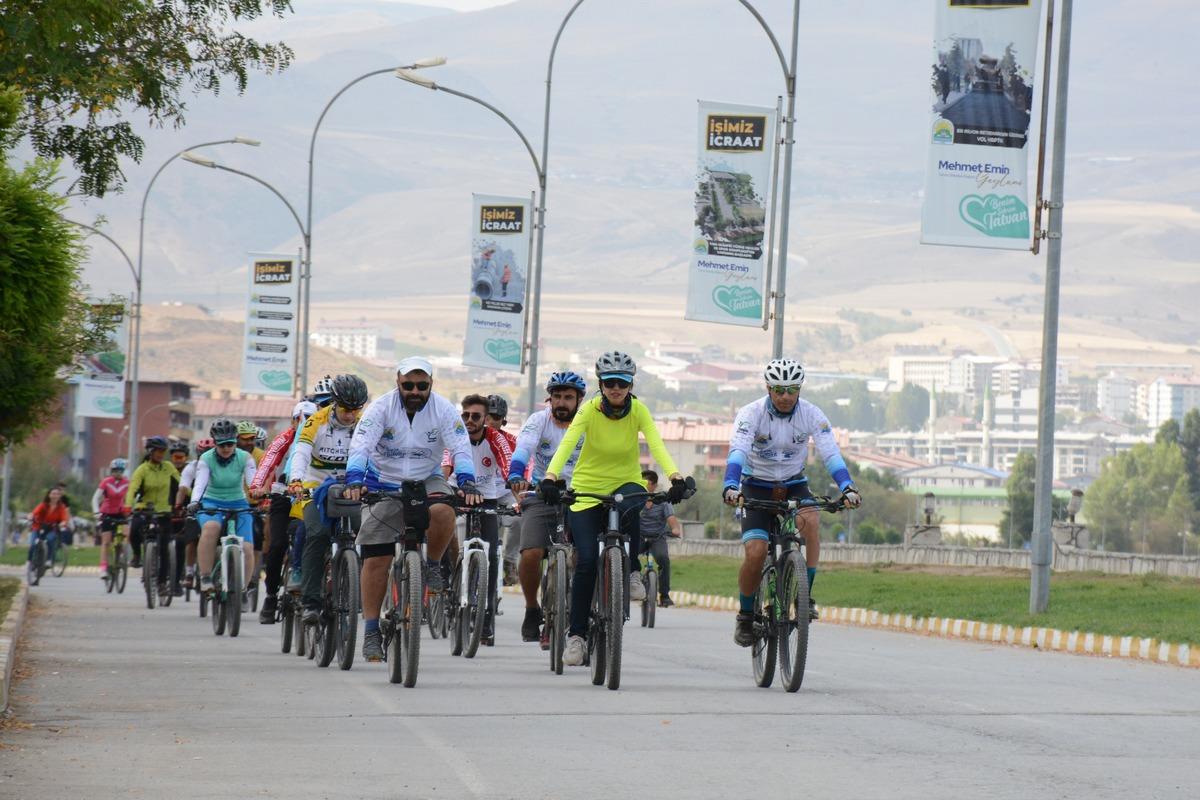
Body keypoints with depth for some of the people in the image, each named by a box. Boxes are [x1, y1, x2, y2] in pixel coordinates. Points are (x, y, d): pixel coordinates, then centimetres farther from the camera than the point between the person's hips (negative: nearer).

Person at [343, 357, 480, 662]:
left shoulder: (443, 410, -12)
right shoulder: (381, 408, -15)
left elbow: (461, 449, -18)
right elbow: (361, 445, -25)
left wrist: (467, 483, -35)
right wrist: (354, 481, -41)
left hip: (426, 481, 0)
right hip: (384, 484, 0)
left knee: (443, 511, -34)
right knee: (376, 559, -6)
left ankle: (432, 565, -6)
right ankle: (371, 631, 0)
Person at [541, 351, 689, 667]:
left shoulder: (638, 411, -10)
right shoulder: (590, 410, -14)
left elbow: (657, 445, -24)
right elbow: (567, 444, -27)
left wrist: (675, 476, -42)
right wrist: (550, 477, -45)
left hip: (625, 484, 1)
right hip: (588, 490, -1)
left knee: (630, 507, -37)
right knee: (587, 561, -12)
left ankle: (631, 572, -14)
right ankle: (576, 635, 1)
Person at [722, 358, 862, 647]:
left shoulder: (812, 415, -14)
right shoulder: (751, 414, -19)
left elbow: (831, 453, -23)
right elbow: (737, 451, -33)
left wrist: (847, 488, -40)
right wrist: (731, 486, -51)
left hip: (793, 484, 1)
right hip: (756, 486, -1)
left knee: (810, 521, -32)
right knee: (756, 553, -19)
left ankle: (805, 595, -20)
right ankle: (745, 616, 4)